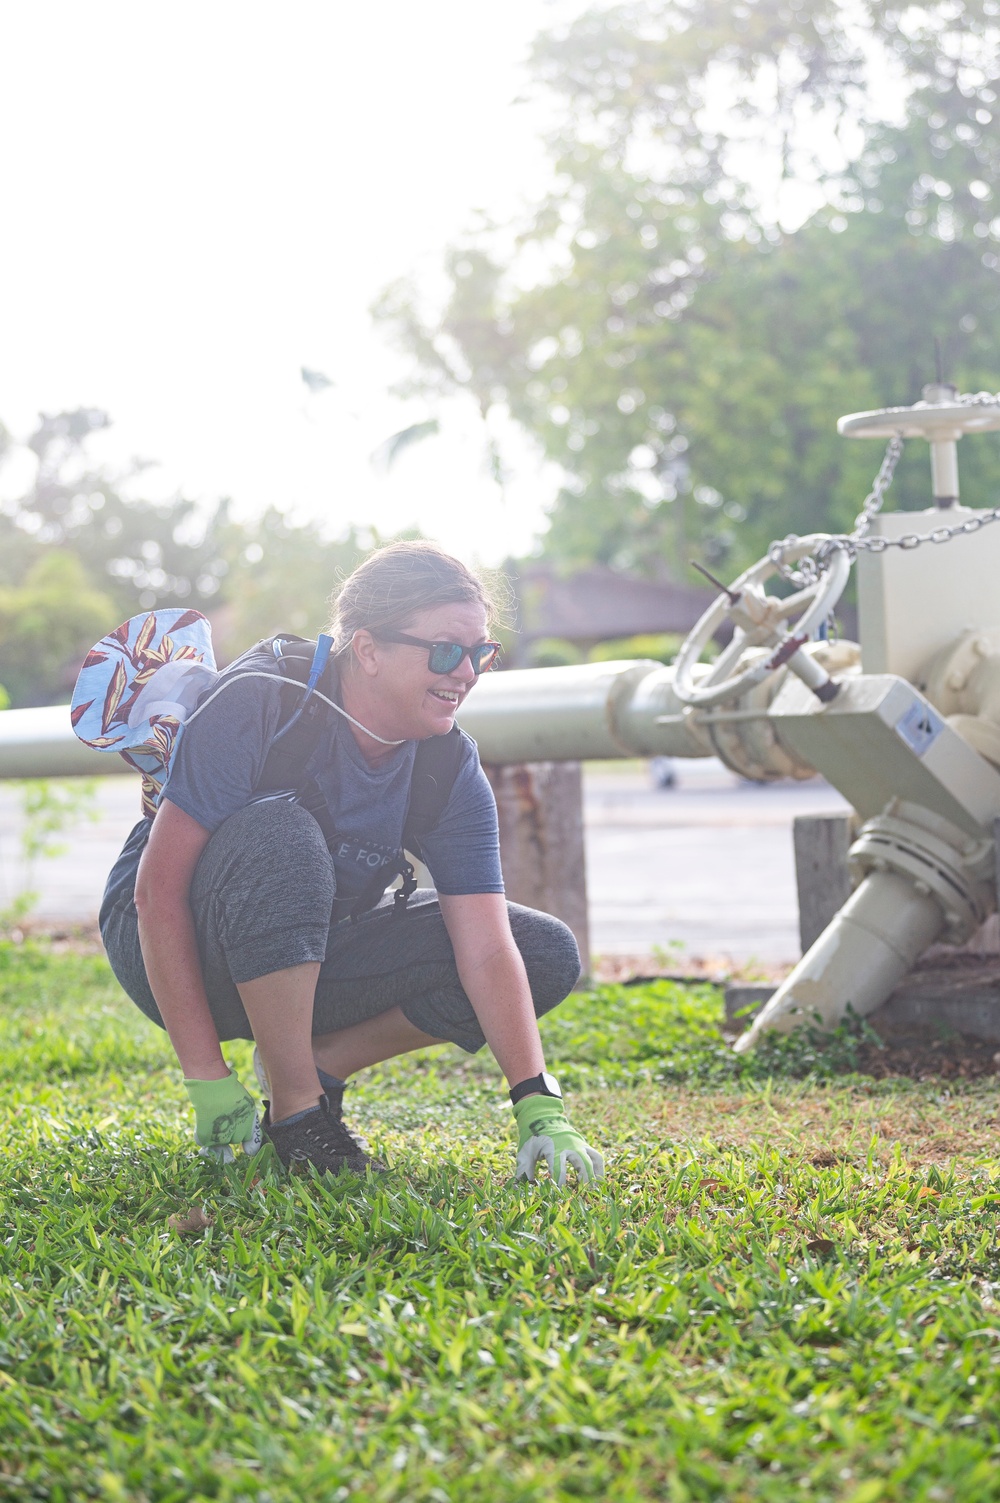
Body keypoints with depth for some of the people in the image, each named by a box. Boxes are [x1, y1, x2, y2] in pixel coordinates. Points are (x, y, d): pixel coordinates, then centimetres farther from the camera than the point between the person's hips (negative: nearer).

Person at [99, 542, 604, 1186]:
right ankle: (295, 1112, -24)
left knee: (549, 953, -8)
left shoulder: (452, 769, -10)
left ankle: (321, 1064, -1)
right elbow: (159, 891, -28)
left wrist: (540, 1107, -29)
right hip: (175, 958, -5)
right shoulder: (261, 703, -26)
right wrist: (209, 1085, -31)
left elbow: (487, 949, -16)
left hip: (309, 962, 5)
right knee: (282, 829, -37)